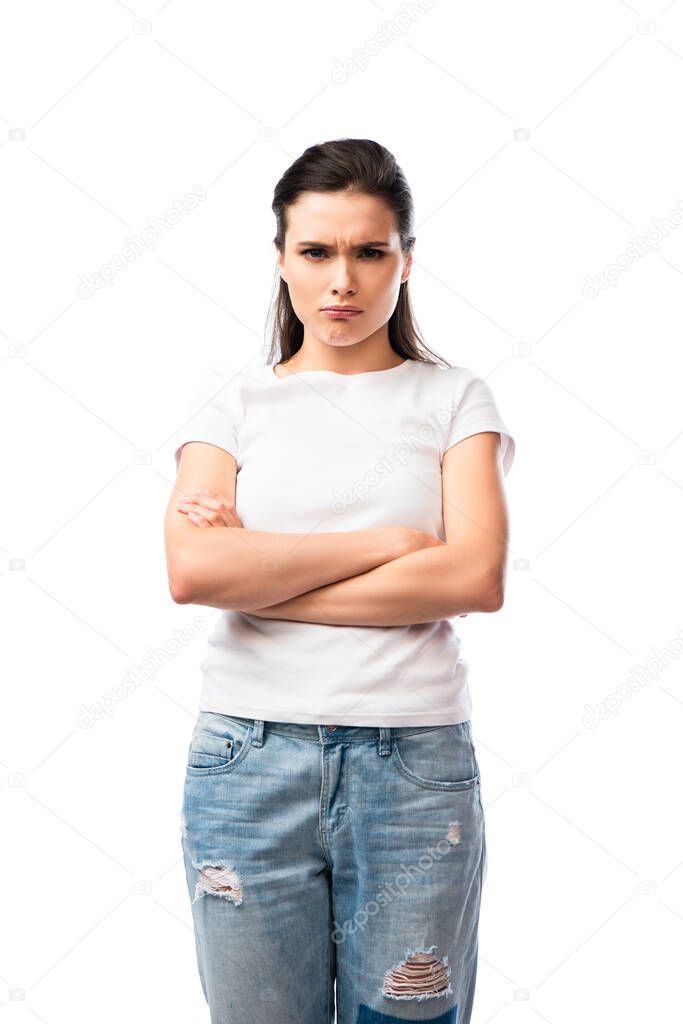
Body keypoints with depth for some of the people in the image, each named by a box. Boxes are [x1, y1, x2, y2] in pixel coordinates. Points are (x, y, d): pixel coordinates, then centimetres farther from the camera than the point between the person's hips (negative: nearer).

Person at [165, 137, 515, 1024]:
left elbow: (478, 576, -11)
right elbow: (193, 569, -11)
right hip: (248, 756, 1)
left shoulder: (453, 398, 4)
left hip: (416, 760, 0)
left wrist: (259, 576, -11)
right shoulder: (237, 399, 5)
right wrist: (390, 540, -11)